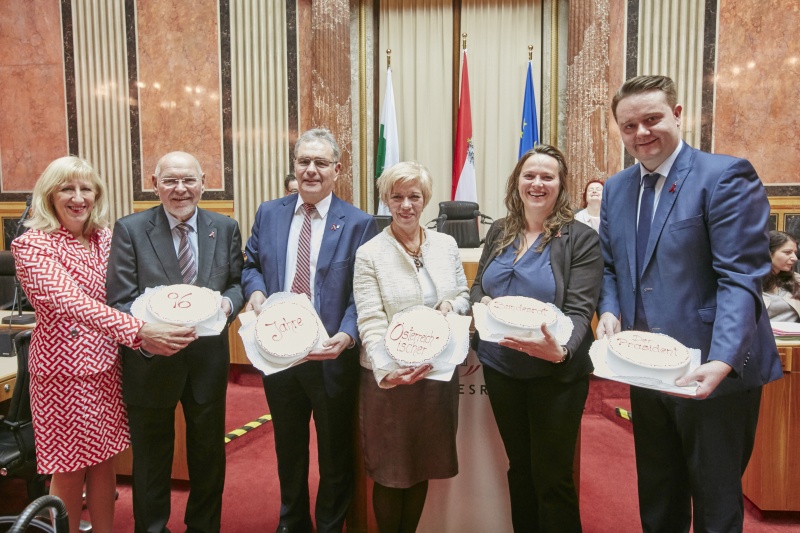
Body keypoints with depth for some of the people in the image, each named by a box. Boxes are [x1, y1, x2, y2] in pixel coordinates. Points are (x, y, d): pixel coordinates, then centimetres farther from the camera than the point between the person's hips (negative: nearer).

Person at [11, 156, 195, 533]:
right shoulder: (31, 245, -14)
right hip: (63, 365, -5)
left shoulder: (105, 238, 3)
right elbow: (71, 302, -29)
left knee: (105, 460, 15)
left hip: (106, 363, 5)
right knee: (69, 469, 9)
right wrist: (139, 332, -41)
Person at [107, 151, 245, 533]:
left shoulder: (225, 228, 1)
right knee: (151, 458, 17)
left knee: (209, 453, 19)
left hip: (208, 358, 3)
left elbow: (237, 282, 6)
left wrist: (228, 302, -17)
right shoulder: (130, 229, -7)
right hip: (151, 359, -2)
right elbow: (120, 300, -11)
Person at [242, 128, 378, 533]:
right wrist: (255, 290, -10)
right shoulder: (269, 213, 3)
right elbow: (252, 265, 12)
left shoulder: (358, 224, -8)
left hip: (331, 355, -3)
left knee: (335, 454, 16)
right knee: (288, 449, 24)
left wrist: (346, 337, -27)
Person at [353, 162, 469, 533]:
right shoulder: (369, 254, -9)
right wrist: (386, 369, -32)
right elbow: (370, 322, -16)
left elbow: (464, 296, 12)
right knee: (390, 471, 13)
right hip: (389, 376, -3)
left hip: (438, 371, 4)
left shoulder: (446, 245, 3)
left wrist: (451, 305, -11)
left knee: (423, 465, 18)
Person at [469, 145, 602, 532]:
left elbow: (579, 311, -17)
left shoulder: (580, 239, -10)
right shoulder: (499, 232, 4)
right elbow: (478, 286, 12)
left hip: (555, 373, -4)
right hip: (500, 368, 5)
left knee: (552, 476, 8)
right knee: (519, 466, 21)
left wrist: (560, 350, -38)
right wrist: (483, 302, -12)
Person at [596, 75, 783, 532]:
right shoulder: (615, 189, 8)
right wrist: (609, 311, -8)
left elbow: (740, 278, -19)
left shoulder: (726, 176, -12)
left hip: (713, 374, -5)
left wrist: (722, 362, -30)